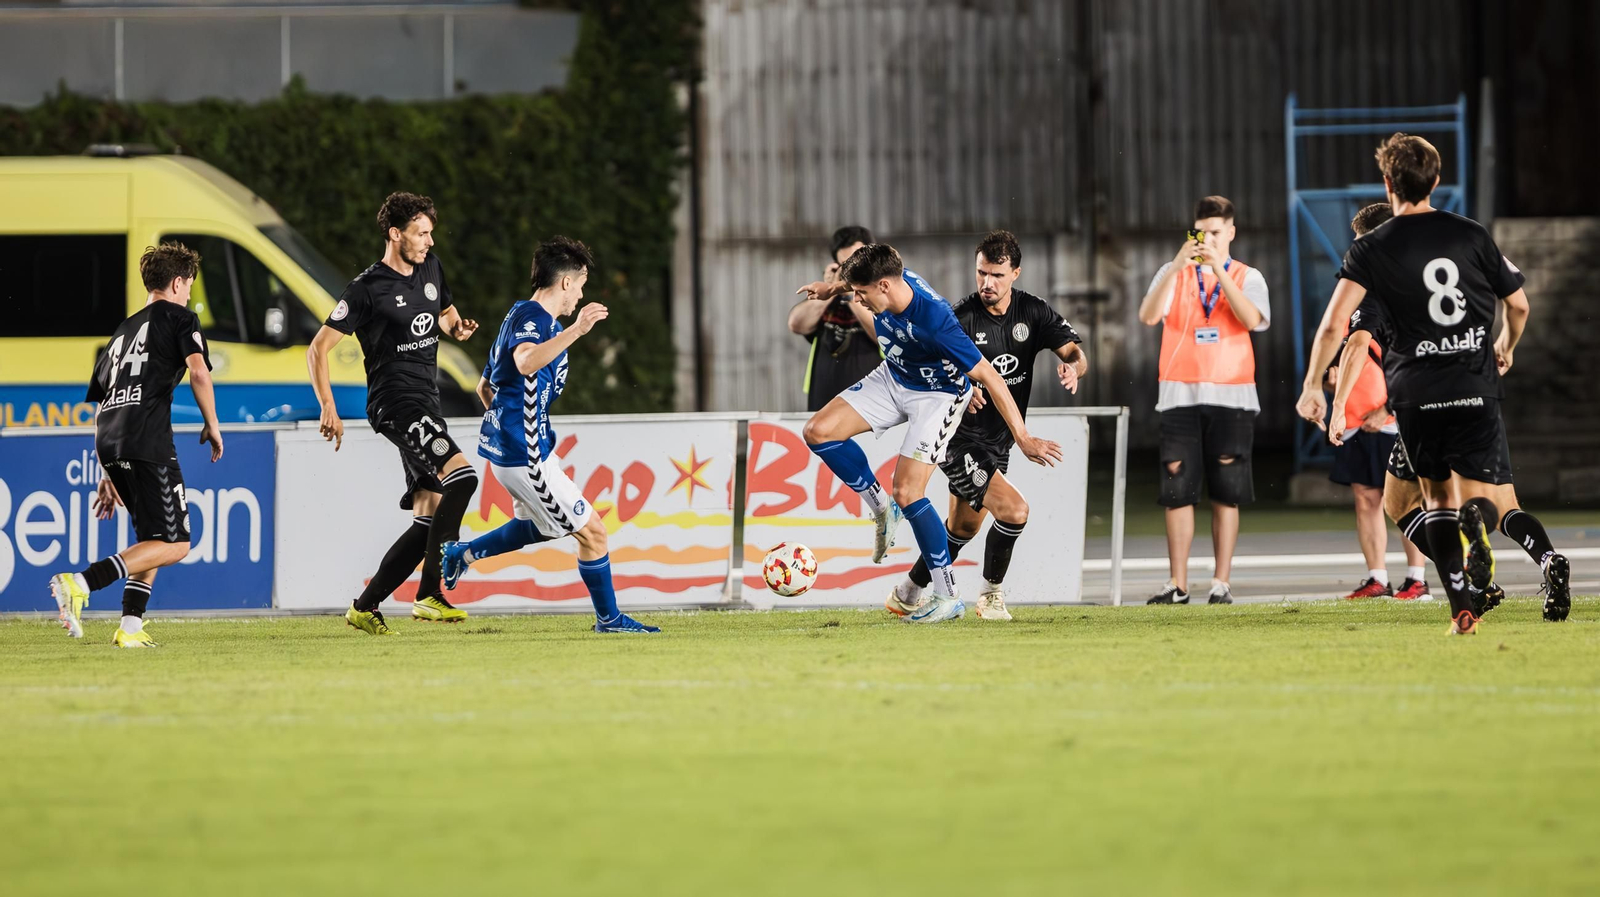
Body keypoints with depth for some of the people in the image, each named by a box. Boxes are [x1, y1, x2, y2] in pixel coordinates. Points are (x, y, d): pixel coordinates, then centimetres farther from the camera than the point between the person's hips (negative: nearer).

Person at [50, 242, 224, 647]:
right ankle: (81, 583, -22)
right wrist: (212, 424, 3)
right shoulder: (179, 318, 9)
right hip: (147, 440, -8)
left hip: (110, 445, 8)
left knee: (152, 537, 22)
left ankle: (131, 625, 9)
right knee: (174, 545, -6)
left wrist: (108, 474, 31)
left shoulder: (123, 331, 29)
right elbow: (198, 371, -10)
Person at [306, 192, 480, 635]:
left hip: (425, 404, 9)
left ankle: (366, 607, 11)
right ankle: (429, 594, -27)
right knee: (461, 475, -26)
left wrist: (457, 326, 7)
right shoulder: (367, 289, -10)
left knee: (429, 516, 4)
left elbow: (445, 312, 32)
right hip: (394, 401, -9)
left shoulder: (431, 269, 12)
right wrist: (329, 409, -16)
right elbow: (318, 349, -8)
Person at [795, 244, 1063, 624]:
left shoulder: (935, 321, -40)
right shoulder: (891, 279, -21)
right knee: (819, 431, -5)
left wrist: (1023, 439, -34)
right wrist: (832, 288, 18)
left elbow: (989, 376, -35)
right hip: (893, 378, 7)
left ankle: (948, 596, -3)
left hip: (938, 395, -7)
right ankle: (882, 510, 12)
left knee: (907, 493, -16)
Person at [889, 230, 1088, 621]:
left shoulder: (1032, 311, -2)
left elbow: (1075, 352, -7)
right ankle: (992, 594, -2)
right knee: (1014, 510, -21)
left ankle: (907, 595, 34)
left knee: (963, 528, 17)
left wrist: (1073, 365, -31)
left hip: (999, 441, 7)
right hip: (961, 439, -7)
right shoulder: (961, 318, -16)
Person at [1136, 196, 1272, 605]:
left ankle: (1222, 583, 2)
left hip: (1231, 397, -1)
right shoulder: (1173, 274, 9)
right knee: (1177, 491, -2)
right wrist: (1178, 265, -19)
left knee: (1226, 494, -1)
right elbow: (1149, 315, -9)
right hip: (1180, 395, 1)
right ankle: (1178, 584, 1)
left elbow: (1252, 319, -13)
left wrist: (1219, 271, -18)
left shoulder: (1247, 278, 7)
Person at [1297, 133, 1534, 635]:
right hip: (1475, 384, 0)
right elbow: (1518, 304, 10)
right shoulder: (1470, 235, 3)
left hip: (1416, 391, 0)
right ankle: (1477, 518, -34)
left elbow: (1333, 323, -11)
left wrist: (1313, 386, -3)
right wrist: (1506, 347, 31)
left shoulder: (1372, 250, -1)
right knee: (1476, 495, 6)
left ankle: (1462, 610, 2)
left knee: (1437, 498, 14)